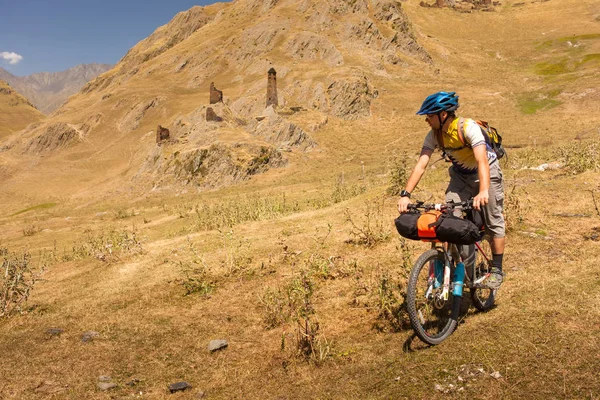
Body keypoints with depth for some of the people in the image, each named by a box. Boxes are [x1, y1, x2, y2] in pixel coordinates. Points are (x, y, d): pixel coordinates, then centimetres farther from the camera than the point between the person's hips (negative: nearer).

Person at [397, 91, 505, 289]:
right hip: (461, 176, 5)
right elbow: (421, 165, -21)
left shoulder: (469, 128, -31)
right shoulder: (434, 135, -15)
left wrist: (483, 191, -57)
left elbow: (482, 161, -42)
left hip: (487, 173, -5)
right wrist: (406, 194, -33)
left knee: (493, 222, -2)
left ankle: (496, 270, 13)